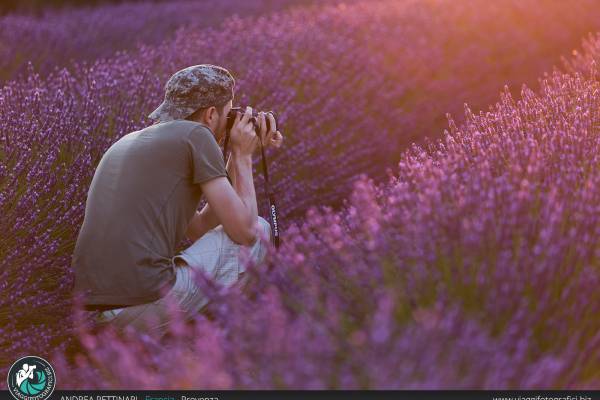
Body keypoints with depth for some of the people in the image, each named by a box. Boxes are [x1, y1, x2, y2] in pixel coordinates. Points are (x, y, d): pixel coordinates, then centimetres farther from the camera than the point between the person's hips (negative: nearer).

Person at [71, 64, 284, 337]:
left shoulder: (132, 141, 23)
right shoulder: (196, 135, -1)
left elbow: (199, 229, 25)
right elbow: (244, 230, -2)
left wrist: (241, 156, 26)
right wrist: (242, 155, 12)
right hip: (149, 301, -8)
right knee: (260, 229, 12)